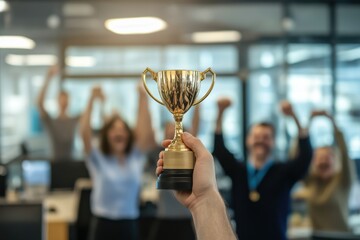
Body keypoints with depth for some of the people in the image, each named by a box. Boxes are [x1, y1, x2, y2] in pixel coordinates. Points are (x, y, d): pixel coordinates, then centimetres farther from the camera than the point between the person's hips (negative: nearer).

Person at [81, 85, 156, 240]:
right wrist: (91, 101, -19)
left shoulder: (136, 157, 5)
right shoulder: (98, 160, -2)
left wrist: (143, 100, -10)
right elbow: (84, 133, -17)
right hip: (103, 225, -3)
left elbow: (147, 131, -6)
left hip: (129, 226, 3)